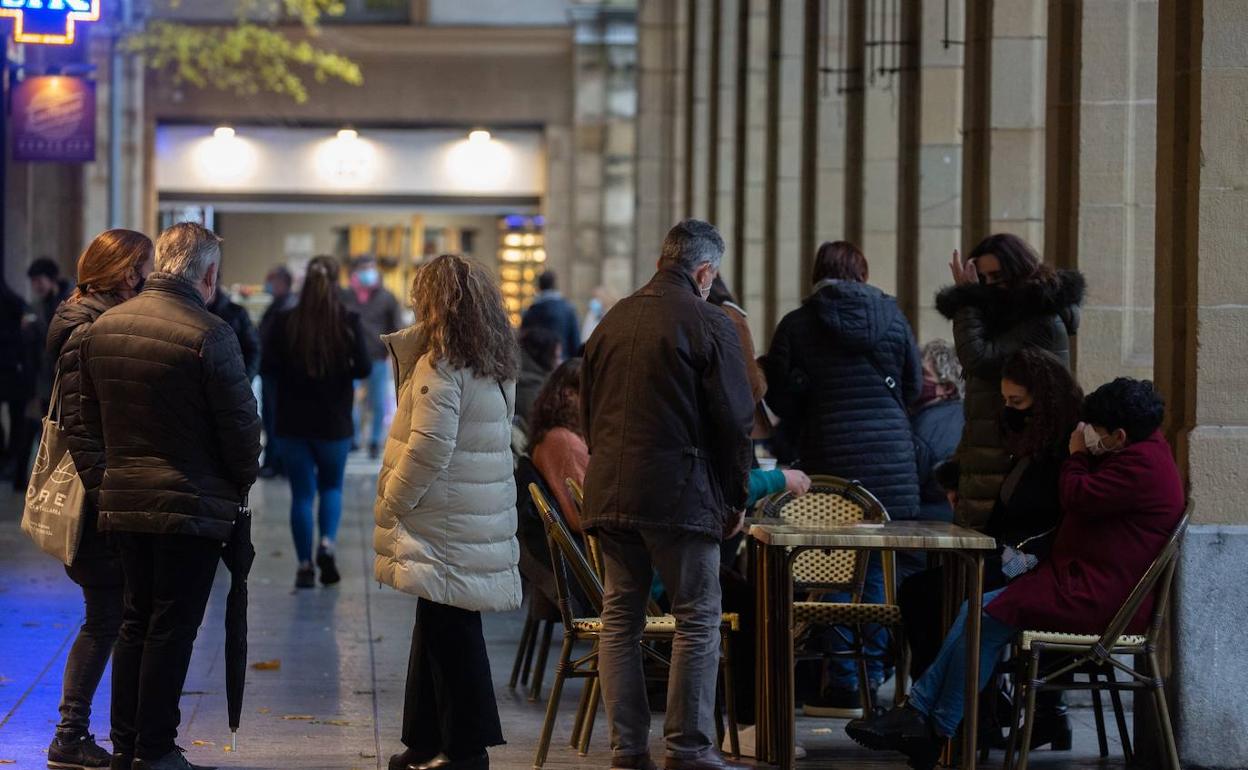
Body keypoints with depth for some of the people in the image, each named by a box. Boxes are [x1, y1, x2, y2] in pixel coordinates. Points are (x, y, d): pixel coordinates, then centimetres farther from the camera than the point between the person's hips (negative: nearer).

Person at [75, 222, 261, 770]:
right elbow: (241, 423, -11)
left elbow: (87, 421, 10)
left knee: (136, 620, 17)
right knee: (172, 628, 2)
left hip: (123, 502, 6)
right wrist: (240, 483, 6)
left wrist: (99, 485, 16)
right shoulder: (209, 334, -17)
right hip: (193, 507, -6)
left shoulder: (103, 327, 5)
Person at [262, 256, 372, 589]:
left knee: (302, 493, 8)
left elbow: (268, 367, -9)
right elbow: (364, 368, -11)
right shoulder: (348, 322, -8)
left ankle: (305, 565, 7)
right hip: (334, 422, 0)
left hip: (292, 421, 0)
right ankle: (327, 542, -4)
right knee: (331, 486, 19)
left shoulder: (284, 323, -7)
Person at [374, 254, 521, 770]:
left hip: (445, 524, -9)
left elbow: (429, 447, -19)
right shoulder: (494, 365, 12)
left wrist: (391, 504, -11)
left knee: (450, 630, -4)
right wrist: (407, 342, 12)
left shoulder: (442, 365, -16)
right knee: (438, 629, 16)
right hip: (483, 512, 9)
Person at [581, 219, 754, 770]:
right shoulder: (707, 323, -7)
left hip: (609, 491, 6)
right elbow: (735, 420, -7)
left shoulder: (613, 321, 12)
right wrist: (736, 499, 3)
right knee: (697, 620, 1)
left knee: (620, 618, 9)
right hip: (679, 493, -6)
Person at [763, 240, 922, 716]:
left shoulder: (796, 326, -2)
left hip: (831, 457, -2)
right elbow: (914, 384, 12)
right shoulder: (891, 315, 6)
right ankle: (873, 675, 13)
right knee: (878, 566, 10)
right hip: (892, 457, 3)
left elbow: (780, 396, -3)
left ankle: (844, 686, 0)